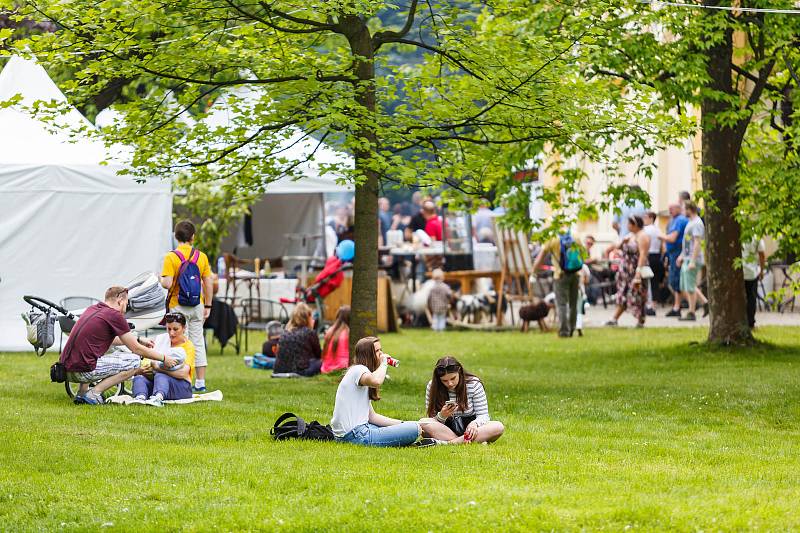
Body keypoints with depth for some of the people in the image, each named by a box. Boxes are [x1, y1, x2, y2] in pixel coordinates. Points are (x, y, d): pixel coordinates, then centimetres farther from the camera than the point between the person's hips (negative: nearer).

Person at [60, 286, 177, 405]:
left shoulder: (91, 309, 17)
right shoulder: (115, 315, -6)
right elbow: (136, 349, 1)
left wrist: (139, 341, 38)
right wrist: (164, 358, 14)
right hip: (83, 371, -8)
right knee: (134, 361, 0)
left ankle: (82, 392, 19)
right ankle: (94, 393, -5)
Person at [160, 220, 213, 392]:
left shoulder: (171, 257, -11)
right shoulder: (201, 257, 0)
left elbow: (167, 284, -18)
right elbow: (209, 283, 2)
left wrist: (160, 279, 5)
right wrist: (207, 306, 10)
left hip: (178, 306, -3)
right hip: (197, 305, 3)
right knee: (198, 342, 9)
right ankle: (200, 383, 10)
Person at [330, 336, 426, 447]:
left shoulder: (363, 372, 22)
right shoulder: (358, 370, -8)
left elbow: (372, 416, 17)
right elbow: (376, 381, -34)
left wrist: (402, 424, 8)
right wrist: (383, 363, -14)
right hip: (354, 436, -11)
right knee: (415, 429, -16)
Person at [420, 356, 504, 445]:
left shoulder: (474, 384, -7)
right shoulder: (432, 387, -5)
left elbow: (483, 415, -7)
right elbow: (433, 423, -2)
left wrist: (474, 423, -30)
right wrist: (441, 416, -26)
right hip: (446, 430, 0)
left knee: (499, 427, -30)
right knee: (424, 424, -32)